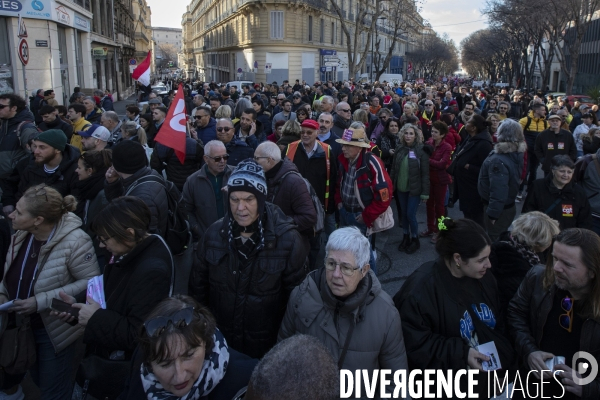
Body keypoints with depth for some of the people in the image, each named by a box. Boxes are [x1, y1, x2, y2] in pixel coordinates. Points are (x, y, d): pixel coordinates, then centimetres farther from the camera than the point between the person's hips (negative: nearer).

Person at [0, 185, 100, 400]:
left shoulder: (75, 241, -28)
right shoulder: (21, 235, -5)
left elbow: (91, 283, -26)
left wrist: (41, 301, -28)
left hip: (55, 330, -6)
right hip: (23, 324, 6)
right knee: (38, 381, 27)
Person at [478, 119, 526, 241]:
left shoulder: (499, 160, -30)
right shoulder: (517, 154, -1)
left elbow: (498, 190, -31)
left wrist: (493, 213, -23)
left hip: (499, 209, -9)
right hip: (509, 206, 9)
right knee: (501, 240, 24)